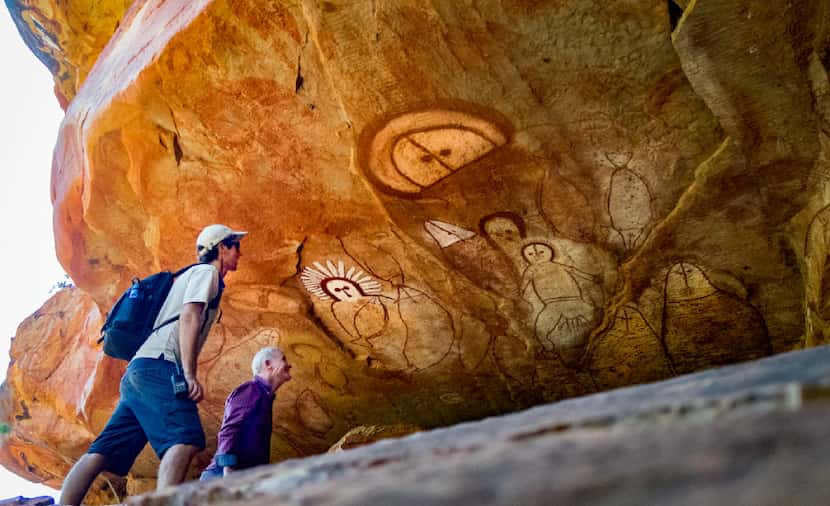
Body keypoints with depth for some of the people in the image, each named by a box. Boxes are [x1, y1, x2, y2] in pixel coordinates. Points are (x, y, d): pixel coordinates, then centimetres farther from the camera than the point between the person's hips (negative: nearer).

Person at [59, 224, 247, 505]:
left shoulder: (189, 276, 34)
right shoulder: (206, 272, 5)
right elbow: (189, 317, -12)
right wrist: (189, 374, -22)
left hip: (138, 371, 10)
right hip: (158, 367, -10)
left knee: (101, 453, 0)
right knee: (185, 440, -26)